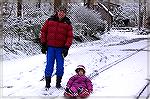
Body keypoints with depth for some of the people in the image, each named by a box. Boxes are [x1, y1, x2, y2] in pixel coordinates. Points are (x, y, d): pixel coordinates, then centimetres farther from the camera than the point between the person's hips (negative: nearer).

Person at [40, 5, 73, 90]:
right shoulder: (50, 20, 4)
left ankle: (58, 83, 19)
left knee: (60, 66, 4)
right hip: (50, 47, 0)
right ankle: (47, 83, 11)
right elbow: (43, 31, 7)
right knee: (49, 65, 1)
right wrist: (43, 44, 3)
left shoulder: (67, 23, 4)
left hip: (61, 48, 0)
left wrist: (66, 47, -8)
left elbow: (70, 37, 1)